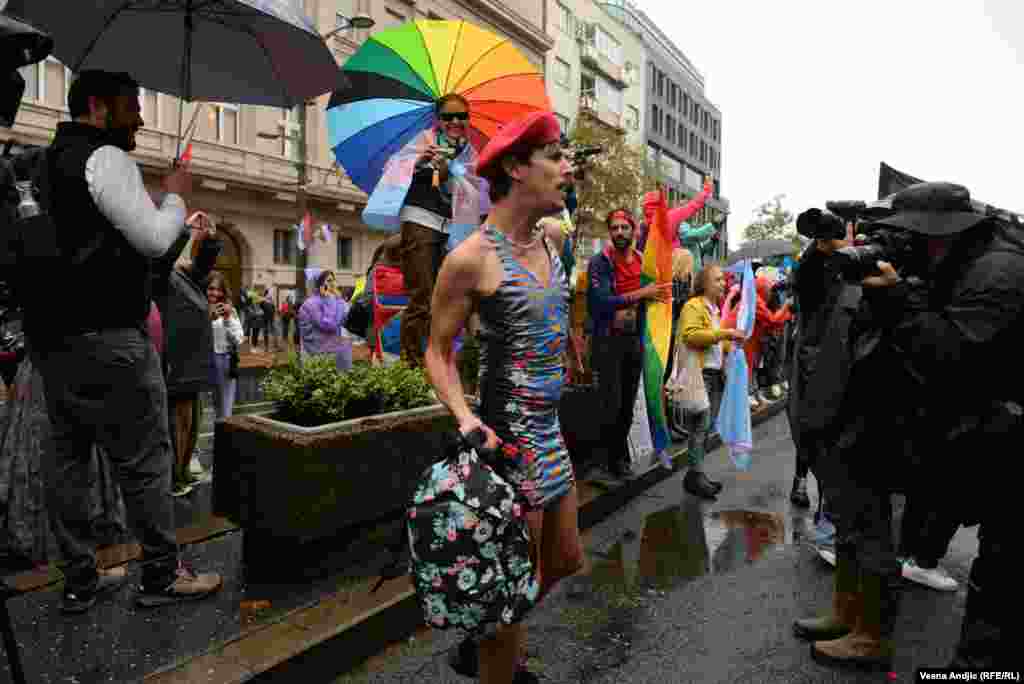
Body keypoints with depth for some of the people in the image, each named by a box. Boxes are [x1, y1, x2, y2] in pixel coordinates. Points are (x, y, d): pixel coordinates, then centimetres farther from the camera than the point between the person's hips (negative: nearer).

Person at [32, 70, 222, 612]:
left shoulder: (44, 163, 19)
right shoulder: (105, 158, -9)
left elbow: (76, 241, 21)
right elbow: (156, 239, -13)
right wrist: (176, 194, 2)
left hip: (49, 335, 10)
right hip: (105, 338, -9)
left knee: (66, 455, 12)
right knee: (144, 457, -1)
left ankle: (79, 580, 23)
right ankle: (163, 576, 10)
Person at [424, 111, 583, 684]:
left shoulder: (554, 239, 6)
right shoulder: (471, 258, -16)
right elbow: (438, 351, -11)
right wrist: (464, 415, -24)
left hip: (551, 433, 9)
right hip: (509, 438, -9)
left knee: (566, 563, 22)